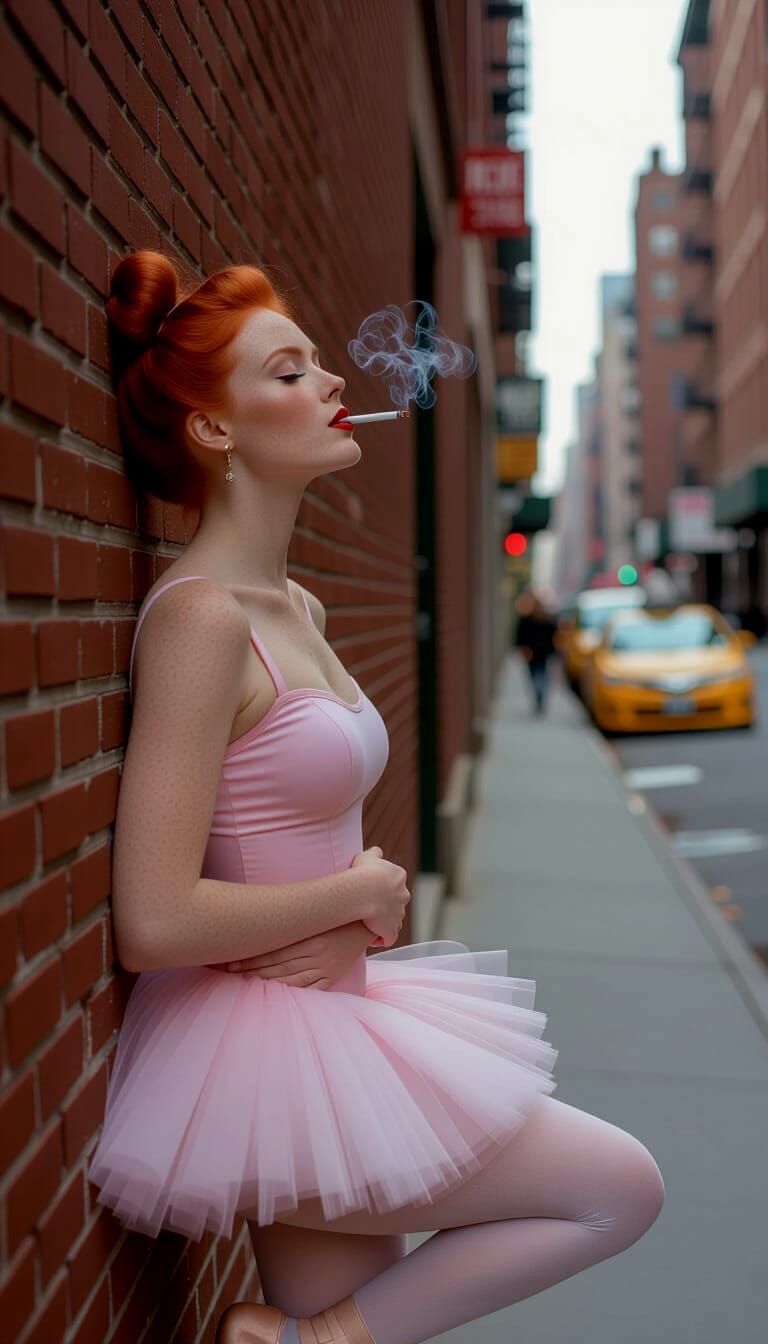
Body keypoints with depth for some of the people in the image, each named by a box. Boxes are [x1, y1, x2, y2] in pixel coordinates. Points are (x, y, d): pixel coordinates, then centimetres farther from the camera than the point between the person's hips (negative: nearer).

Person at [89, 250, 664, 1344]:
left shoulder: (296, 608, 9)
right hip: (261, 1048, -8)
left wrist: (349, 924, -2)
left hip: (328, 1017, 8)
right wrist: (361, 894, -12)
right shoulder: (199, 616, -19)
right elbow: (155, 923, -25)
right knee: (622, 1188, 1)